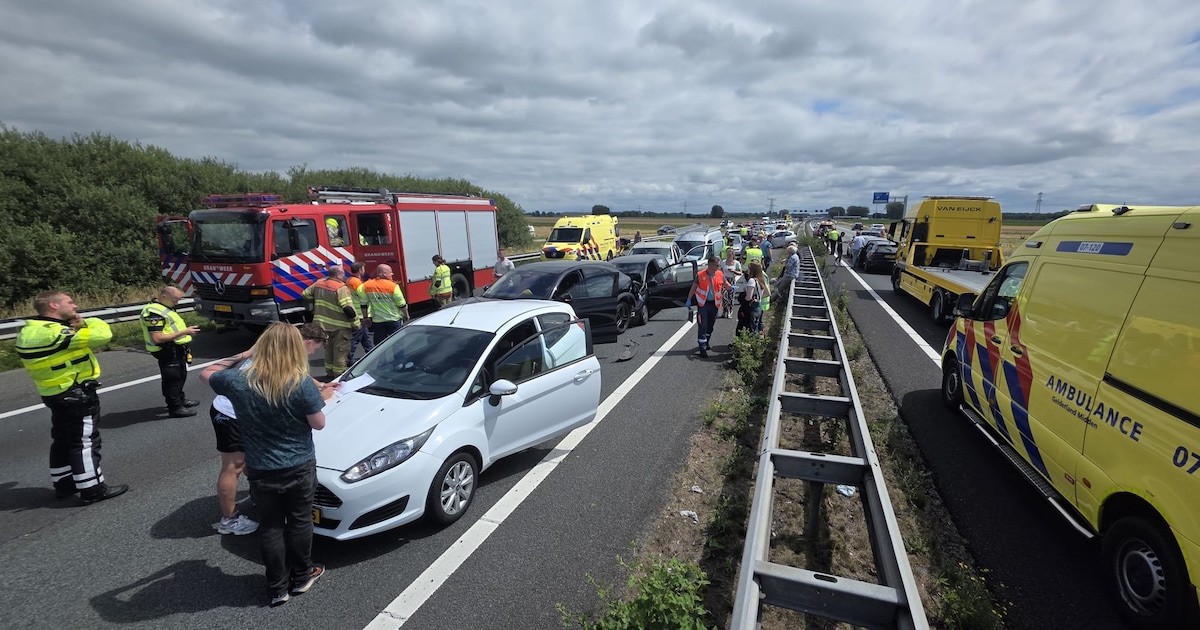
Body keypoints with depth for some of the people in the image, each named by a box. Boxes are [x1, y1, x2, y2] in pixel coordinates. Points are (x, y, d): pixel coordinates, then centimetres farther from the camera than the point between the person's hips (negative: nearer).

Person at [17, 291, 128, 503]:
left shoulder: (30, 331, 9)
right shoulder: (52, 332, -24)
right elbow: (102, 335, -28)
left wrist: (78, 326, -4)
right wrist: (88, 322, -9)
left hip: (57, 394, 10)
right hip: (77, 394, -10)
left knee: (63, 439, 20)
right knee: (85, 441, -2)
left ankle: (63, 483, 31)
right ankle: (92, 489, 5)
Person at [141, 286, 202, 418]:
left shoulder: (164, 308, 10)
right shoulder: (154, 313, -22)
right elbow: (157, 338, -28)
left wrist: (186, 329, 10)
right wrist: (184, 332, -27)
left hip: (177, 350, 11)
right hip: (168, 352, -11)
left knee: (181, 376, 24)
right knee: (172, 378, 0)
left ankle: (180, 399, 41)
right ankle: (175, 408, 11)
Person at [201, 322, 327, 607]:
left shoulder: (239, 381, -12)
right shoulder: (302, 383, -21)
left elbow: (206, 374, 11)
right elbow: (319, 423, -12)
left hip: (261, 471, 2)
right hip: (300, 467, -2)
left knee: (270, 527, 17)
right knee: (299, 522, 17)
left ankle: (278, 588, 28)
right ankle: (301, 577, 33)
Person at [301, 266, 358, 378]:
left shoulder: (318, 284, 5)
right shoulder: (341, 288, -19)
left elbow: (305, 294, 19)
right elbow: (348, 308, -27)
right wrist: (357, 323, -19)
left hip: (322, 324, 8)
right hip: (339, 326, -8)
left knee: (328, 349, 22)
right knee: (340, 351, 2)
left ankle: (329, 372, 33)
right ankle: (339, 375, 7)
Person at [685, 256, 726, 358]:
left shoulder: (720, 275, -3)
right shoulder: (700, 275, -10)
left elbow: (725, 285, 12)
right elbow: (693, 288, -1)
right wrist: (689, 300, -1)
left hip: (714, 304, 4)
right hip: (703, 303, -3)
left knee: (710, 325, 16)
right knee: (702, 326, -5)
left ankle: (706, 342, 37)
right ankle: (703, 348, -1)